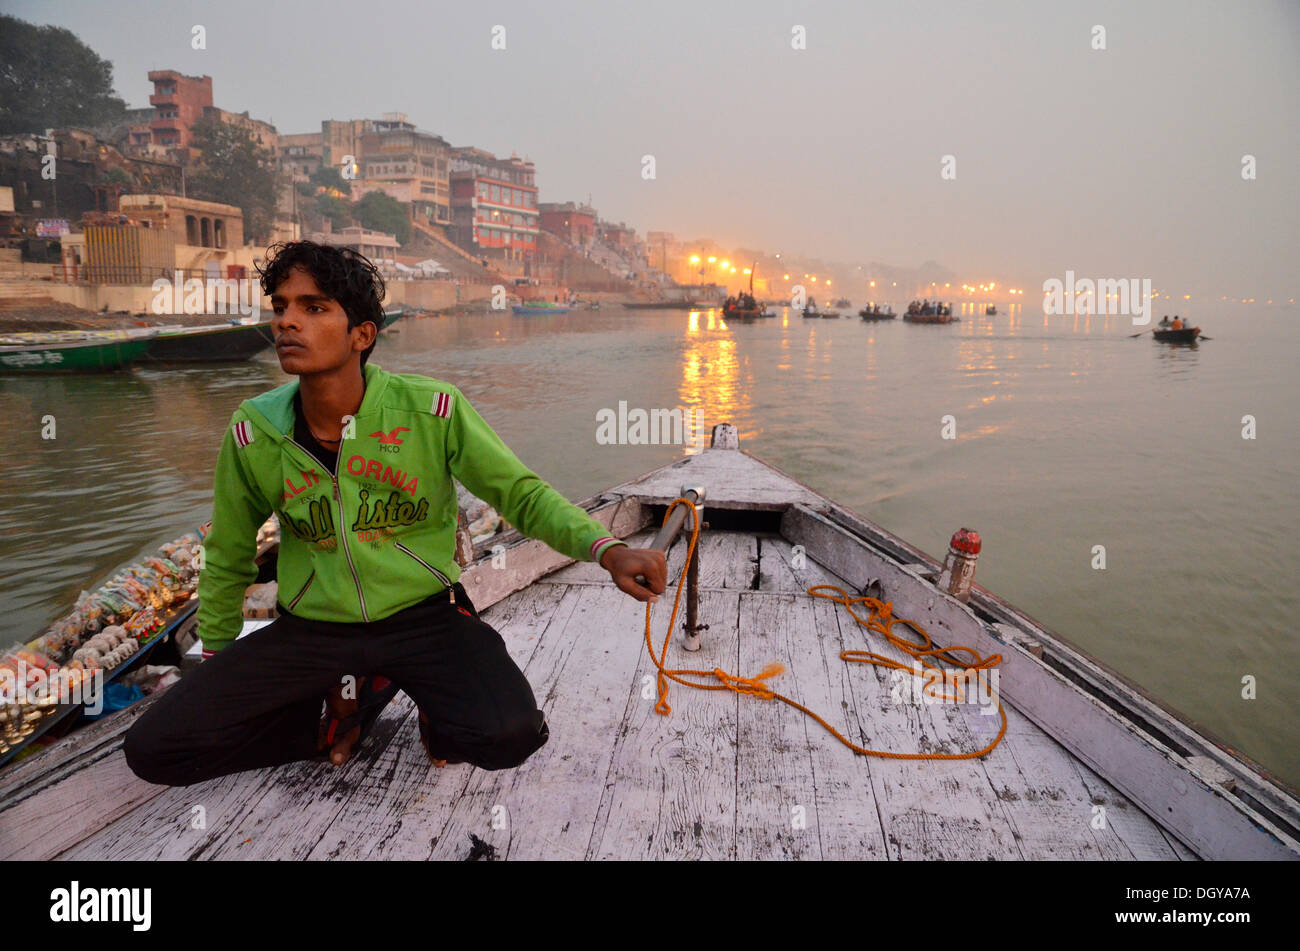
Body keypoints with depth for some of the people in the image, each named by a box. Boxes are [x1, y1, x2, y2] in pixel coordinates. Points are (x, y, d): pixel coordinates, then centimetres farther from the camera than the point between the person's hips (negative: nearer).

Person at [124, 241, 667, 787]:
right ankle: (347, 700, 8)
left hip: (425, 616, -3)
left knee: (509, 735, -30)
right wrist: (215, 671, 18)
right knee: (152, 749, -11)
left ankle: (437, 704, 8)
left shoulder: (431, 410, -15)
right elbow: (227, 563, 10)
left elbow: (523, 495, -6)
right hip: (312, 628, 3)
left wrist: (607, 550, -24)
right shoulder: (253, 433, -7)